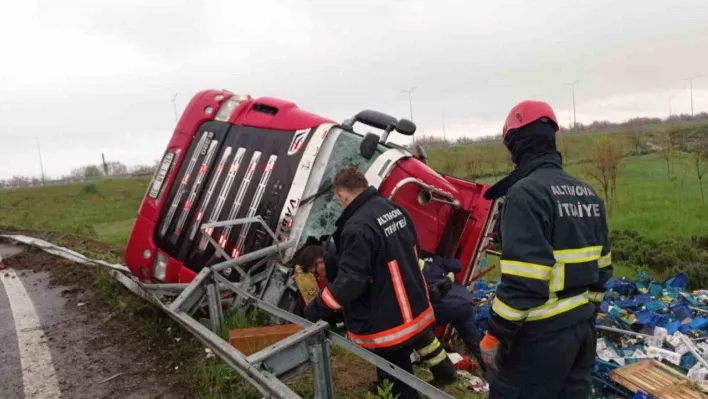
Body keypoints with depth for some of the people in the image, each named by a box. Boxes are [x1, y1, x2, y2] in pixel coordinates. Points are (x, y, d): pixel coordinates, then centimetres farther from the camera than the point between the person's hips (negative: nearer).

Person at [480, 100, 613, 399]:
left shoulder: (525, 193, -19)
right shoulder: (587, 192, 10)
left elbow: (521, 281, -24)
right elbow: (602, 265, 15)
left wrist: (496, 336, -15)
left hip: (542, 334, -9)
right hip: (582, 326, 9)